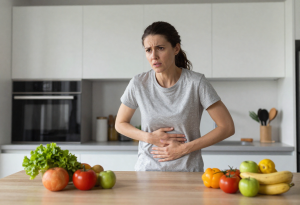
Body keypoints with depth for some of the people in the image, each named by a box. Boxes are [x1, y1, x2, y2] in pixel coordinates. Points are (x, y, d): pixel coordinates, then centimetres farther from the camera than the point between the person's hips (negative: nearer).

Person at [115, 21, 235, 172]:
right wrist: (149, 137, -7)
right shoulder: (139, 84, -3)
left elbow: (227, 127, -5)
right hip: (147, 168, 2)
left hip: (188, 171, -1)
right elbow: (120, 124, 11)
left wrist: (184, 149, -9)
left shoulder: (196, 82, -9)